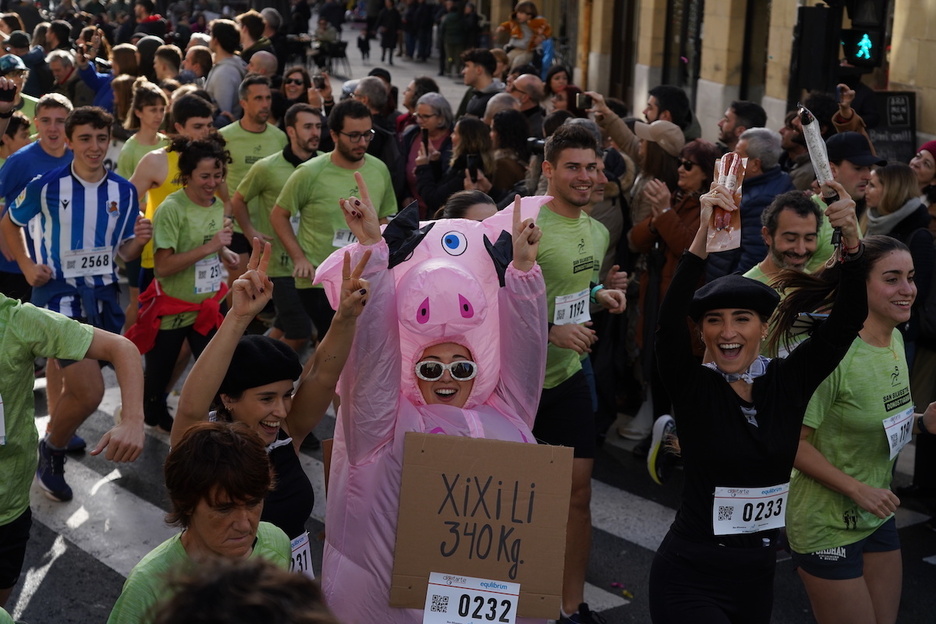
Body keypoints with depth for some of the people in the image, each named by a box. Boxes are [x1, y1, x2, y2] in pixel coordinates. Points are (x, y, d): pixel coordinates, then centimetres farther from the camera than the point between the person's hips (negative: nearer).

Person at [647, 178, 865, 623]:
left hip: (757, 577, 4)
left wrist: (850, 240, -24)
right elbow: (669, 320, -27)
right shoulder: (691, 385, -9)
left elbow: (847, 319, -9)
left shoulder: (789, 380, 0)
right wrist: (703, 235, -37)